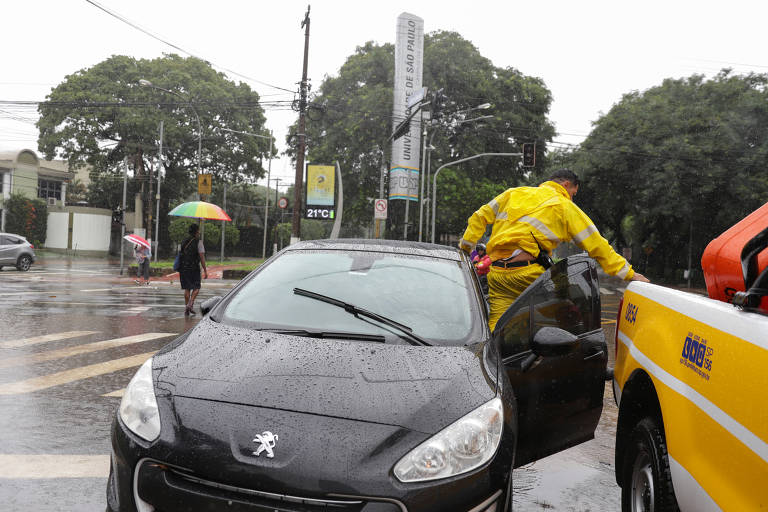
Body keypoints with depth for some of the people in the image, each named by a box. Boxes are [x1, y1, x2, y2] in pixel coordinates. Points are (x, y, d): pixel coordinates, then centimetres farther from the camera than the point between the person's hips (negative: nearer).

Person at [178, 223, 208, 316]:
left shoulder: (184, 242, 10)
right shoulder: (198, 242, -7)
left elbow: (181, 255, 13)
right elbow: (202, 257, -12)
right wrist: (205, 270, -10)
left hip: (184, 268, 5)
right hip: (194, 268, -5)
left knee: (187, 288, 10)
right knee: (196, 288, 7)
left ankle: (186, 307, 9)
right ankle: (190, 304, -10)